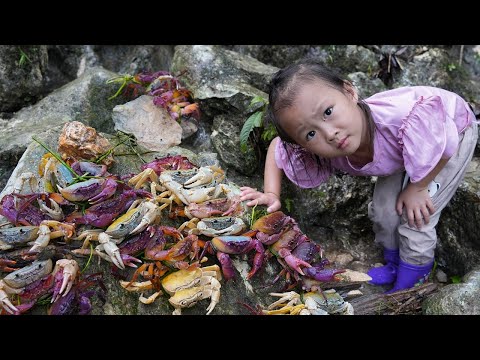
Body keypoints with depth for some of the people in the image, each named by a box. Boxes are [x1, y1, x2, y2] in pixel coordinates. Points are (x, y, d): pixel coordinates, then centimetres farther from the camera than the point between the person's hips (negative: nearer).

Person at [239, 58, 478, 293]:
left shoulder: (400, 118, -48)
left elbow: (444, 144, -29)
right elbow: (276, 147, -11)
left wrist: (417, 188, -20)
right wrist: (271, 194, -22)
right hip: (403, 149, 4)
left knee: (414, 214, -11)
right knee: (383, 208, 2)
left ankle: (415, 269, 18)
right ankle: (394, 264, 32)